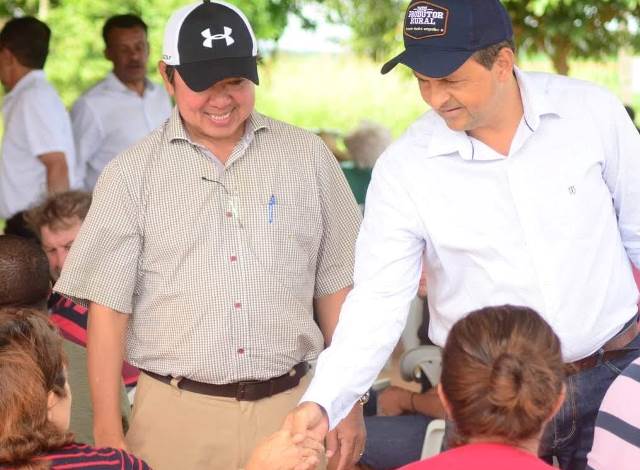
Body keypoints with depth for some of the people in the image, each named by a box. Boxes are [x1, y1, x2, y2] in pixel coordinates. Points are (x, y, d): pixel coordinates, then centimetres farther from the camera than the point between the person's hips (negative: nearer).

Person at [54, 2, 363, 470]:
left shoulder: (309, 157, 4)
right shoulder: (131, 175, 0)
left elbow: (335, 289, 8)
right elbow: (109, 307, -1)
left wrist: (350, 406, 7)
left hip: (290, 408, 1)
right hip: (176, 414, -1)